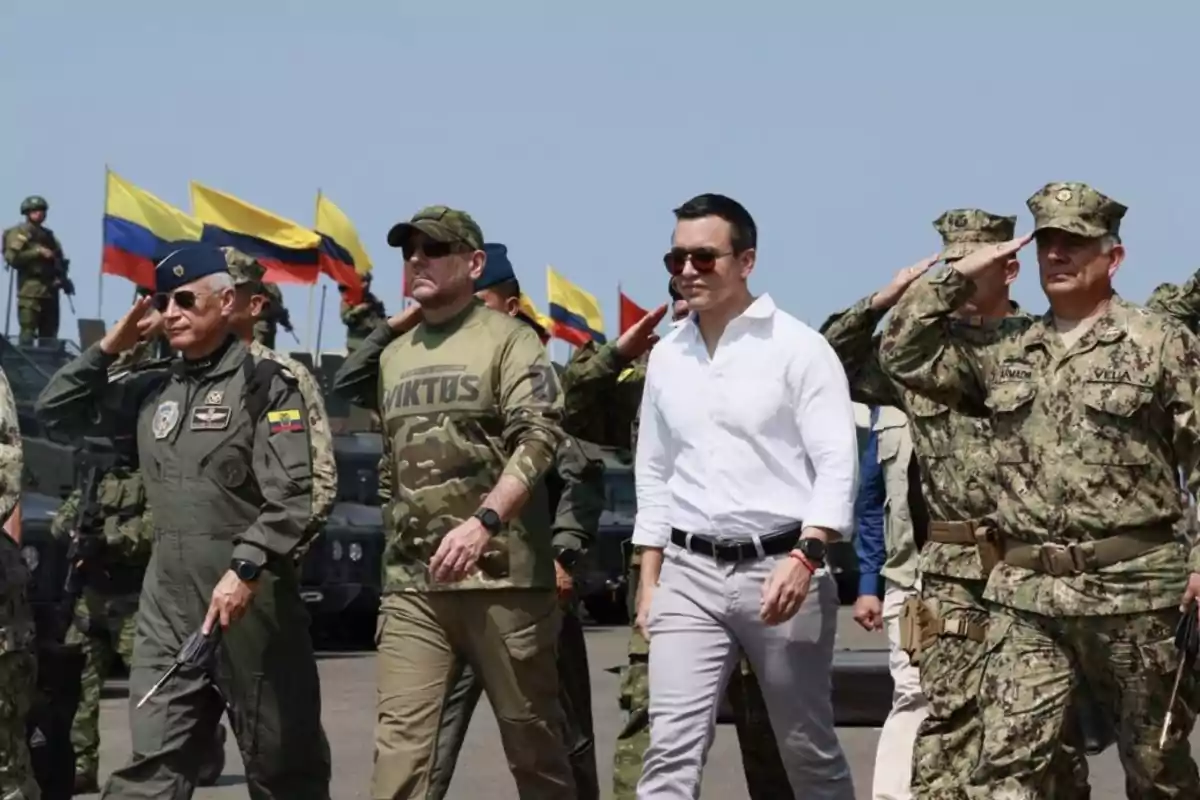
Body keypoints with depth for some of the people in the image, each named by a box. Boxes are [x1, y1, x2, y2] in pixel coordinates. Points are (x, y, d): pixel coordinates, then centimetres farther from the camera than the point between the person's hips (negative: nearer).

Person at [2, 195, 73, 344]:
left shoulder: (48, 235, 22)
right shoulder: (19, 233, 1)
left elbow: (58, 260, 25)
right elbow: (12, 258, -13)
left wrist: (63, 279, 5)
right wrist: (37, 252, -14)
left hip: (50, 289, 7)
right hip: (30, 290, -7)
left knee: (49, 335, 7)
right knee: (28, 333, -13)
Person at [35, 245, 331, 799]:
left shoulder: (265, 385, -4)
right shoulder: (153, 390, 14)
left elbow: (291, 497, -13)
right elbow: (55, 411, 20)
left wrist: (245, 570, -25)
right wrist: (110, 346, 8)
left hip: (250, 598, -5)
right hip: (168, 606, 5)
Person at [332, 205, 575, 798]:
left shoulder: (509, 339, -2)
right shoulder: (391, 355, 17)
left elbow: (539, 436, -15)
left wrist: (484, 521, -26)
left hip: (501, 575, -5)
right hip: (412, 582, 5)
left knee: (533, 741, 5)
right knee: (399, 742, -5)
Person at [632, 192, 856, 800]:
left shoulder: (797, 347, -4)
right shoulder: (666, 357, 11)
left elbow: (838, 463, -9)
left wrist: (804, 556, -21)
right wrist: (649, 580, 11)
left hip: (780, 566, -4)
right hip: (689, 572, 4)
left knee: (809, 750, 7)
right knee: (671, 749, -7)